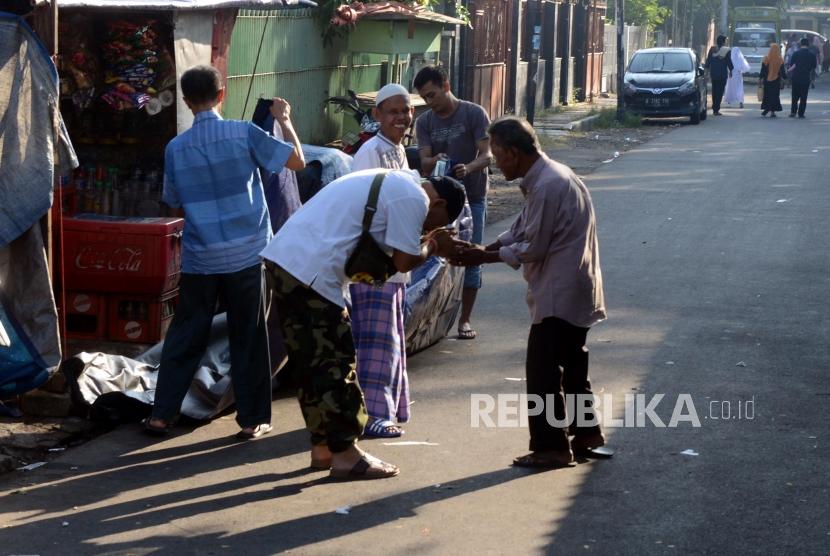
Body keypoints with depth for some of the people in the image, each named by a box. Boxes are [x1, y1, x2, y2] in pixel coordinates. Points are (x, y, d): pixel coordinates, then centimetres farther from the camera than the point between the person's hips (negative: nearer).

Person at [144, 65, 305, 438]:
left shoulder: (176, 148, 0)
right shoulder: (244, 134, -8)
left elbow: (173, 201, 11)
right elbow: (296, 160, -5)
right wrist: (285, 120, 9)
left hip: (199, 258, 2)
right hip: (247, 254, -2)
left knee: (185, 336, 11)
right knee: (248, 337, 7)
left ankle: (162, 414, 13)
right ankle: (252, 418, 12)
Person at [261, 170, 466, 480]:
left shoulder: (395, 183, 23)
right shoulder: (414, 198, -7)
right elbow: (404, 261, -8)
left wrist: (426, 243, 15)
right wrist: (433, 247, 10)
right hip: (311, 272, -10)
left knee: (311, 363, 16)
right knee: (334, 362, -3)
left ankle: (323, 447, 24)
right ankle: (344, 454, 3)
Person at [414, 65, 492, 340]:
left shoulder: (474, 113, -7)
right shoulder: (424, 122, 3)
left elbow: (487, 154, -14)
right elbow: (424, 162, -5)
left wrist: (468, 168, -35)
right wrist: (434, 161, -30)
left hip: (472, 196, -3)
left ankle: (465, 319, 9)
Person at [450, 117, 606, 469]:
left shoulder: (547, 186, -22)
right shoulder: (546, 177, 11)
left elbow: (532, 247, -19)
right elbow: (520, 231, 14)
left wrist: (484, 257, -10)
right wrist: (484, 248, 2)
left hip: (560, 295, -10)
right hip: (571, 291, 10)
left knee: (543, 372, -3)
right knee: (570, 365, 19)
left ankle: (551, 447, 3)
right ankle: (586, 434, 28)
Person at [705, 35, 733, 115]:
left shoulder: (712, 49, 2)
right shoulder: (726, 50, -8)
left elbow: (708, 61, 6)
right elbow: (729, 62, -3)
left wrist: (707, 69, 17)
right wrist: (730, 70, 11)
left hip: (713, 73, 4)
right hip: (722, 74, -4)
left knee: (714, 91, 15)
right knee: (720, 92, -2)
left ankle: (714, 108, 19)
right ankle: (716, 109, -8)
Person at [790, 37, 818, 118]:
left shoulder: (796, 53, -4)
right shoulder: (812, 55, -2)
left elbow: (791, 65, -1)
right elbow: (813, 67, 5)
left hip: (796, 77, 0)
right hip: (806, 78, 0)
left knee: (795, 96, 11)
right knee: (803, 97, 6)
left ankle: (793, 112, 4)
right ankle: (801, 113, 4)